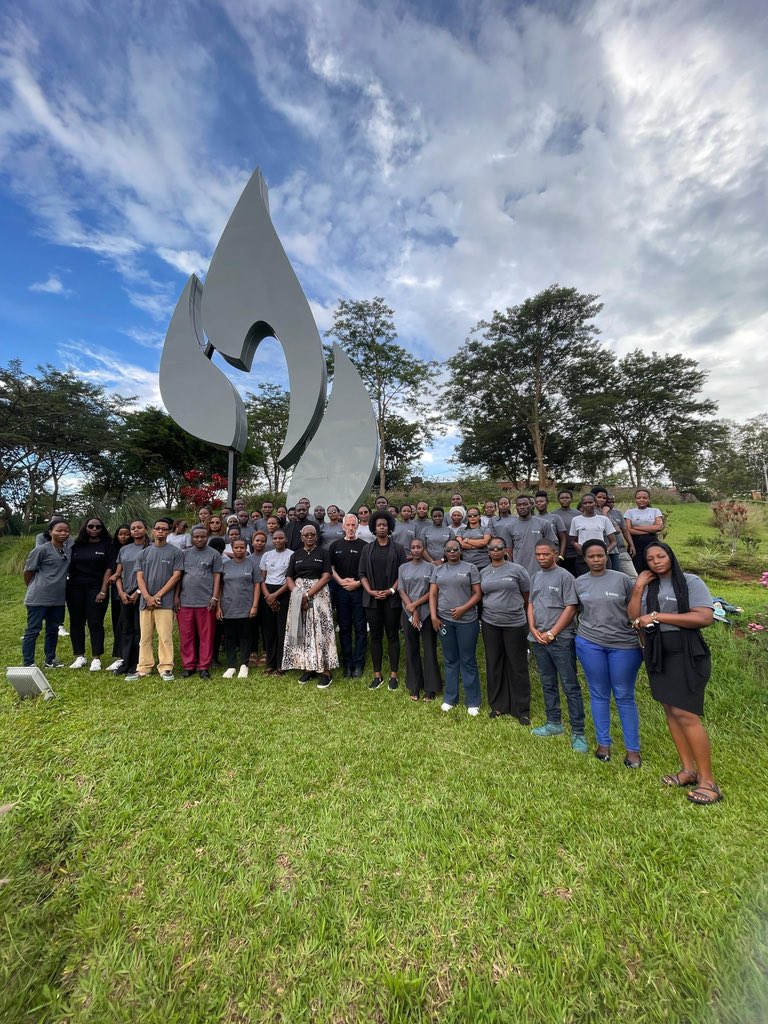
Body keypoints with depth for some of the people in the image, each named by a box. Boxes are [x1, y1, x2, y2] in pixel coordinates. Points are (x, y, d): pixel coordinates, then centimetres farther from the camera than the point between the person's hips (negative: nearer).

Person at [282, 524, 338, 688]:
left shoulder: (323, 553, 1)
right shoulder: (296, 555, 11)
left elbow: (326, 576, -8)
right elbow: (289, 578, 6)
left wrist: (308, 595, -15)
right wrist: (297, 595, -12)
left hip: (318, 595, -3)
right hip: (298, 596, 4)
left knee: (320, 630, -5)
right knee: (302, 631, 6)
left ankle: (325, 671, 1)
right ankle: (307, 667, 18)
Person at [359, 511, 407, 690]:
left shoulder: (397, 549, 2)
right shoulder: (367, 549, 7)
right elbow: (362, 573, 4)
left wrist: (391, 590, -13)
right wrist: (370, 591, -9)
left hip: (391, 599, -2)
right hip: (372, 599, 2)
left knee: (392, 635, 5)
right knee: (375, 636, 8)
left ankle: (393, 675, 16)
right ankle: (377, 675, 19)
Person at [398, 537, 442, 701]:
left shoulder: (430, 567, 0)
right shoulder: (403, 568, 6)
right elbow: (401, 591, 0)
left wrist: (416, 604, -12)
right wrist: (412, 610, -11)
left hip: (427, 612, -2)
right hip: (408, 613, 2)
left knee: (430, 649, 3)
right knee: (411, 649, 9)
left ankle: (431, 687, 15)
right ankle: (414, 686, 21)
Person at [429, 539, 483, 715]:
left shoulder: (470, 568, 0)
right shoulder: (437, 570, 9)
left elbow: (477, 593, -3)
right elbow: (432, 595, 6)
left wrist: (463, 608, -15)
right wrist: (433, 616, -4)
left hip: (467, 621, -3)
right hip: (444, 620, 3)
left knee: (468, 661, 6)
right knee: (450, 660, 14)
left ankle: (473, 701, 19)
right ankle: (450, 698, 27)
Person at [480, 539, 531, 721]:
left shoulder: (517, 569, -5)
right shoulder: (483, 573, 6)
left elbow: (527, 597, 2)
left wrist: (517, 611, 9)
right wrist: (488, 611, 9)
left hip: (515, 624, -3)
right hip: (490, 624, 3)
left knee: (518, 666, 6)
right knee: (494, 665, 12)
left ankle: (522, 710, 21)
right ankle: (497, 705, 27)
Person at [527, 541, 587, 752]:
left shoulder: (565, 576, -8)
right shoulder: (536, 577, 11)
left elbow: (570, 608, -12)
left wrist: (551, 633, -13)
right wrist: (533, 629, 0)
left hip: (561, 640, -6)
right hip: (539, 639, 6)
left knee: (571, 687, 2)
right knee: (548, 684, 16)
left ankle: (578, 733, 13)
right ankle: (554, 723, 30)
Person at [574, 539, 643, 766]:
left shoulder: (622, 579, -4)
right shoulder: (579, 583, 3)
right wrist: (584, 631, 9)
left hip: (624, 644, -2)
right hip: (590, 644, 2)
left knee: (624, 697, 8)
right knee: (599, 695, 12)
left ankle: (633, 749, 23)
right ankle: (603, 743, 26)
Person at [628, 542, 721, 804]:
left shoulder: (690, 581, -5)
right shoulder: (648, 585, 10)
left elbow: (705, 617, -16)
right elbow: (634, 618, 1)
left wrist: (658, 617, -17)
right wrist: (638, 588, -6)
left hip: (686, 654, -5)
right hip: (656, 654, 6)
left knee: (685, 714, -8)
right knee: (670, 711, 9)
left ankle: (708, 780, 6)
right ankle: (688, 769, 21)